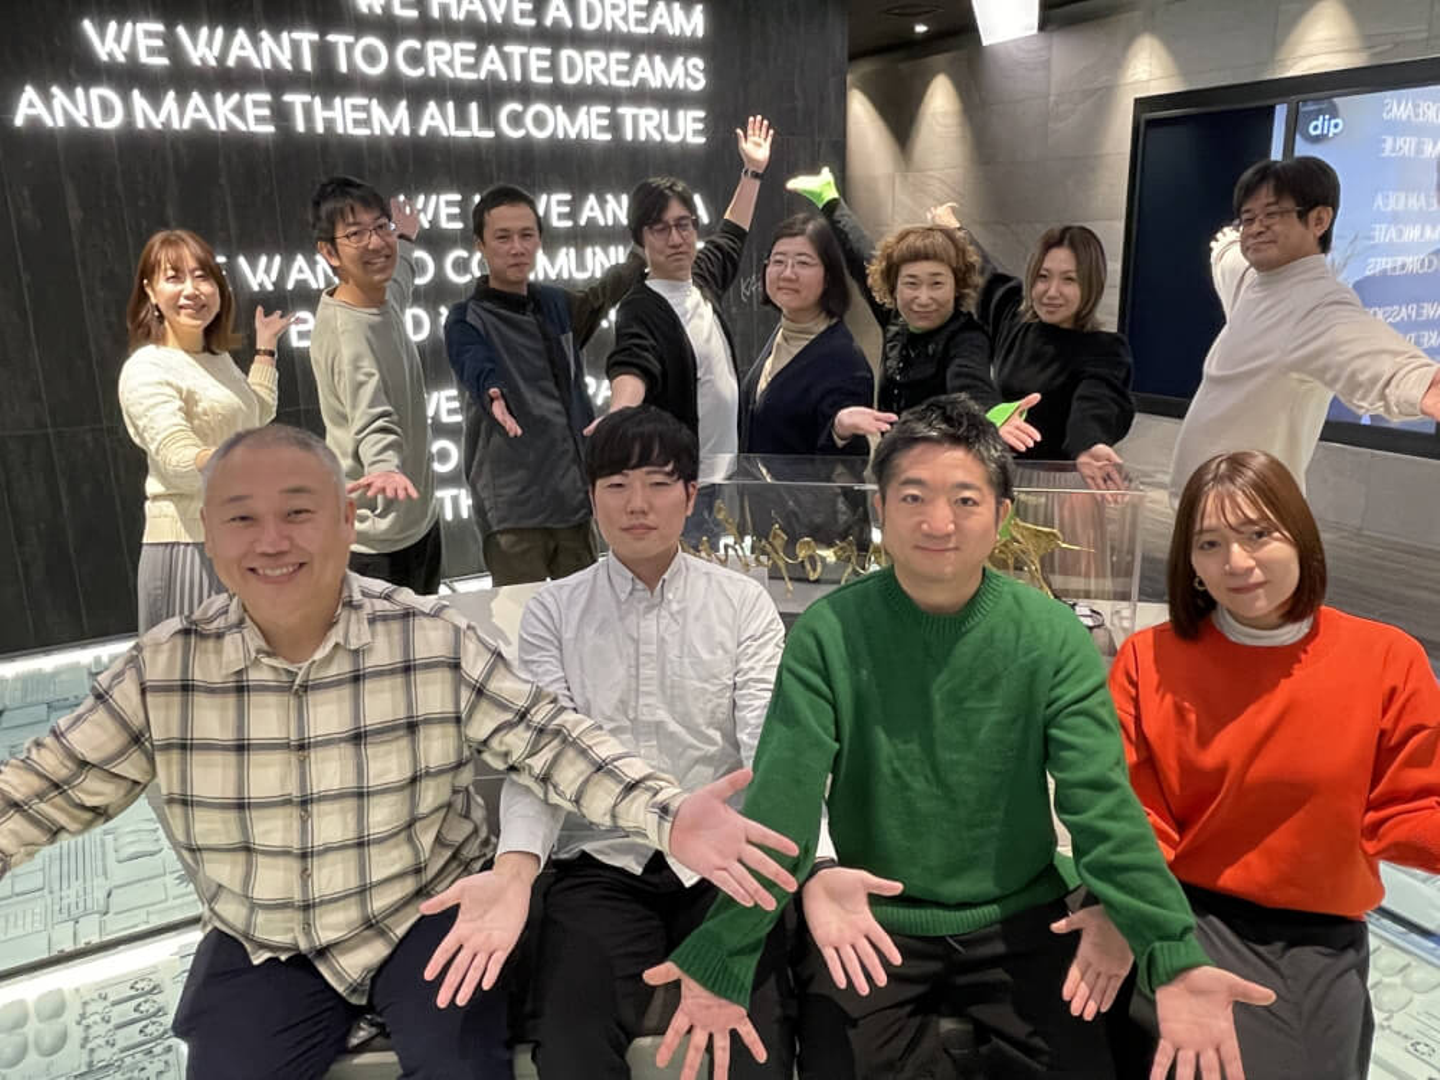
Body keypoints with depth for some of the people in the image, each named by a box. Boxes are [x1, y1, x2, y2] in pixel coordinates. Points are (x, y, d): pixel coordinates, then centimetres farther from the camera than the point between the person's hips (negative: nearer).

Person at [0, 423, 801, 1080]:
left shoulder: (433, 641, -15)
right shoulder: (163, 670, -9)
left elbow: (546, 738, -16)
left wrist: (666, 815, -30)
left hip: (428, 917, -2)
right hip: (262, 947, 3)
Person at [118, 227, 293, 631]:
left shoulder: (217, 358, 14)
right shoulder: (147, 370, -13)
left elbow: (258, 413, 32)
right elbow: (179, 460, -27)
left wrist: (265, 349, 33)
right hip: (190, 543, -8)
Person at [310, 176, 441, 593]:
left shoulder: (382, 301, 4)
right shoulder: (346, 333, -24)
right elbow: (372, 422, -38)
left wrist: (406, 243, 45)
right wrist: (384, 468, -57)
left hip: (420, 517, 9)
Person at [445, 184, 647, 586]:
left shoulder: (556, 304, 13)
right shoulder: (468, 320, -5)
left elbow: (602, 295, 32)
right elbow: (476, 368, -25)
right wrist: (494, 397, -46)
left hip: (576, 497, 6)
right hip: (513, 505, -6)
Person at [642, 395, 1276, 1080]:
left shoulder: (1052, 637, -9)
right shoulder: (827, 634, -12)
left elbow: (1104, 808, -14)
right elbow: (779, 805, -18)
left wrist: (1175, 961, -28)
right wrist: (721, 961, -28)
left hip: (1019, 919, 1)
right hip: (868, 920, -1)